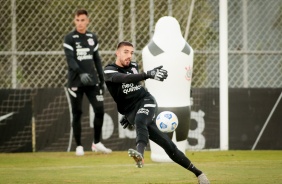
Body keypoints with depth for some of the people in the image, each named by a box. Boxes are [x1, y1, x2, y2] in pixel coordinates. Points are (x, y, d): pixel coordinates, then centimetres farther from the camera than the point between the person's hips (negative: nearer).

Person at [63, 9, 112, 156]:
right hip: (76, 82, -4)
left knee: (99, 110, -2)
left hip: (92, 81, 4)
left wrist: (102, 79, 11)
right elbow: (70, 59, -16)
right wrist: (80, 73, -32)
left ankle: (96, 143, 12)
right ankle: (79, 146, 9)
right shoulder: (69, 38, -5)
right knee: (77, 113, 1)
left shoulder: (93, 38, 10)